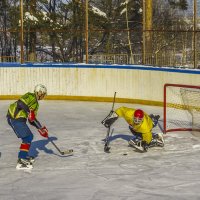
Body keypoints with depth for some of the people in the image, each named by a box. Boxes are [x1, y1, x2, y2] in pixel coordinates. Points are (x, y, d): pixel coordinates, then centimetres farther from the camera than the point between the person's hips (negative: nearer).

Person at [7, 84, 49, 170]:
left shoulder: (36, 104, 21)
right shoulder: (30, 96, -8)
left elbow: (32, 119, 21)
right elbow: (20, 103, -25)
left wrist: (41, 129, 14)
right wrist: (29, 111, -30)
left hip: (19, 118, 10)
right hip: (14, 117, -10)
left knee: (29, 136, 18)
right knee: (27, 137, -12)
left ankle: (24, 156, 32)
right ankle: (21, 161, -16)